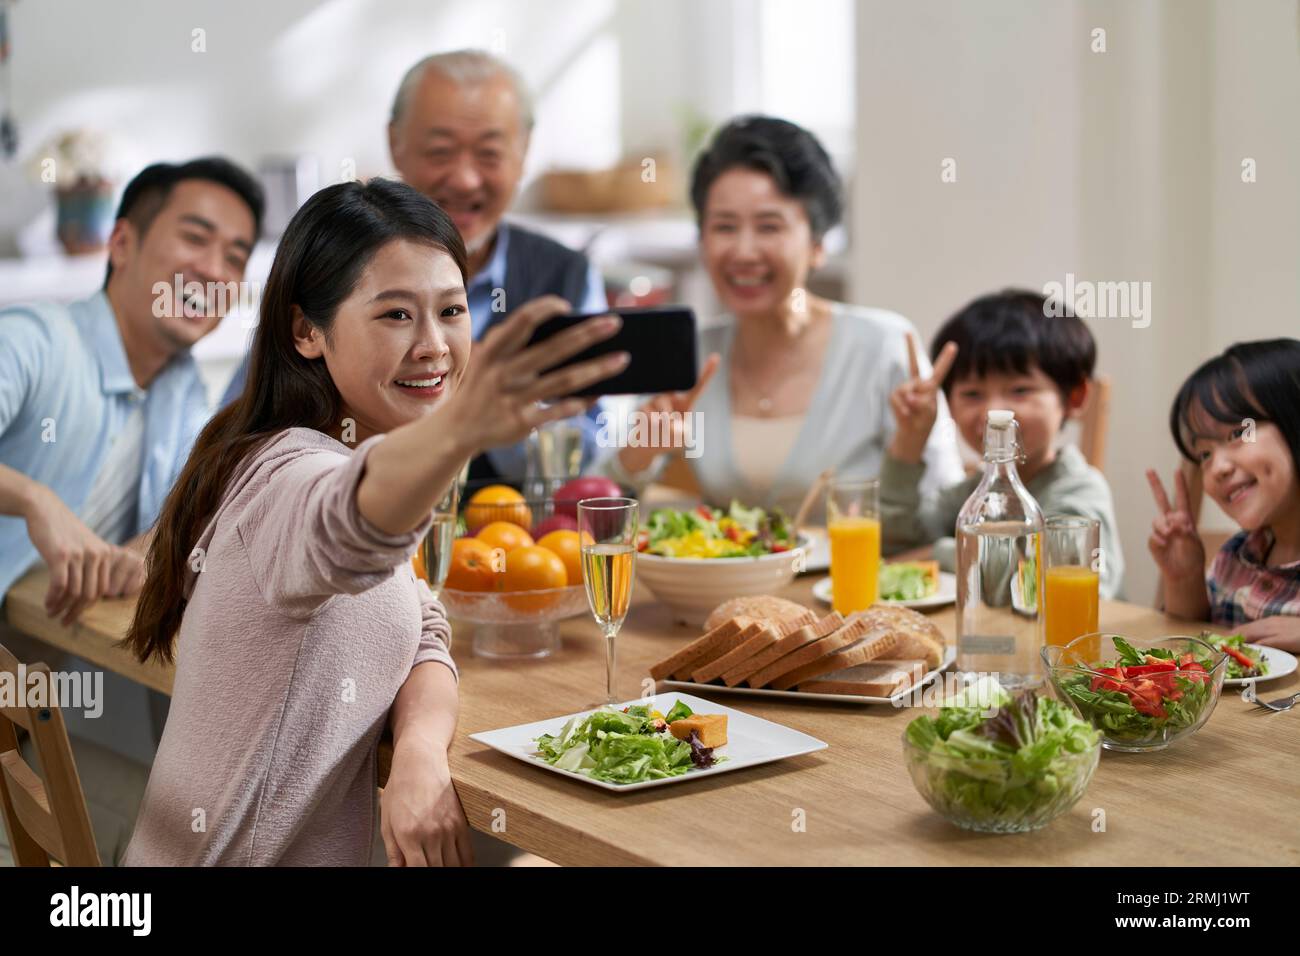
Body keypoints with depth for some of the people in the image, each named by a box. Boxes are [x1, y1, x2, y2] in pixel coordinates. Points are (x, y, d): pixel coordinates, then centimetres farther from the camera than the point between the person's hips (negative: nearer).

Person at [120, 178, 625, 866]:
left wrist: (421, 750, -17)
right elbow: (345, 529, -45)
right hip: (245, 855, -8)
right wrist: (461, 427, -64)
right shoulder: (286, 478, -20)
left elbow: (420, 641, 4)